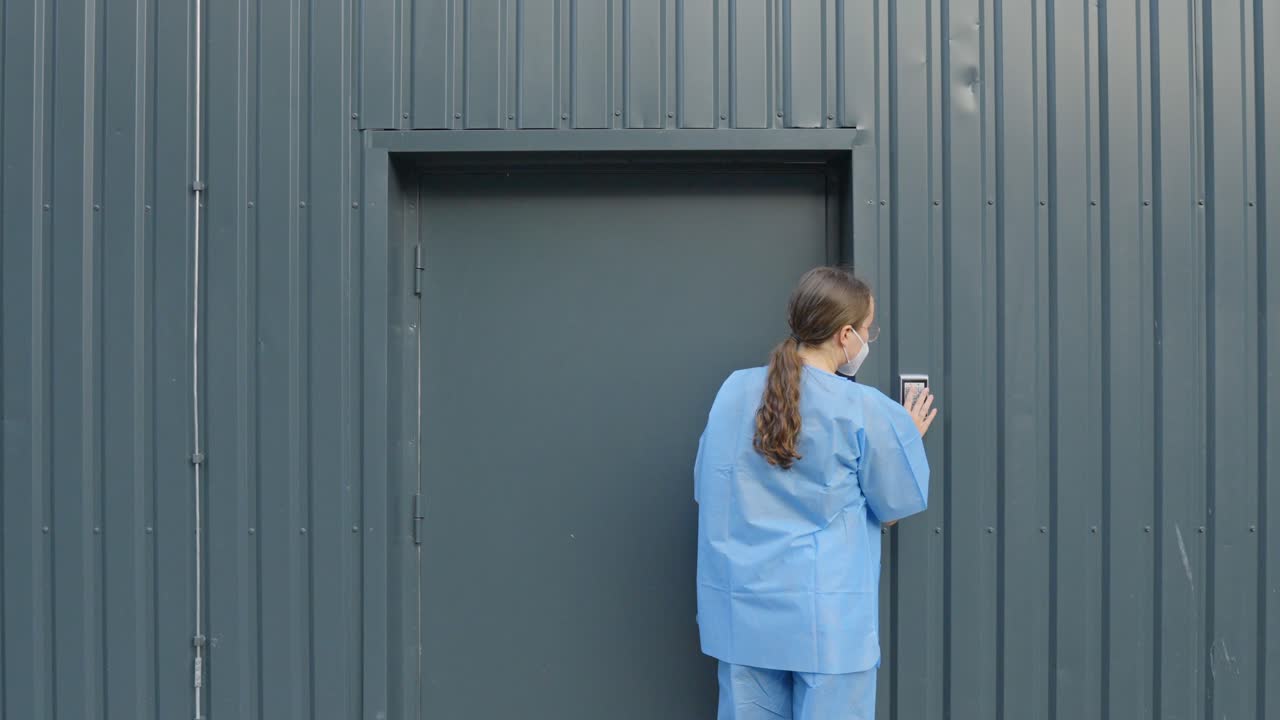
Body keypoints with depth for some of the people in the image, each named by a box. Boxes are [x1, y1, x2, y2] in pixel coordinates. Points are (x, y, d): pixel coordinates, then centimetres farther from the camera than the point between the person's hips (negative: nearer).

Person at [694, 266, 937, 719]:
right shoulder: (864, 410, -10)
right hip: (827, 618, -4)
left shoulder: (733, 391, 1)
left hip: (742, 612, 4)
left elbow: (705, 491, 11)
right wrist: (910, 439, 18)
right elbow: (892, 509, 2)